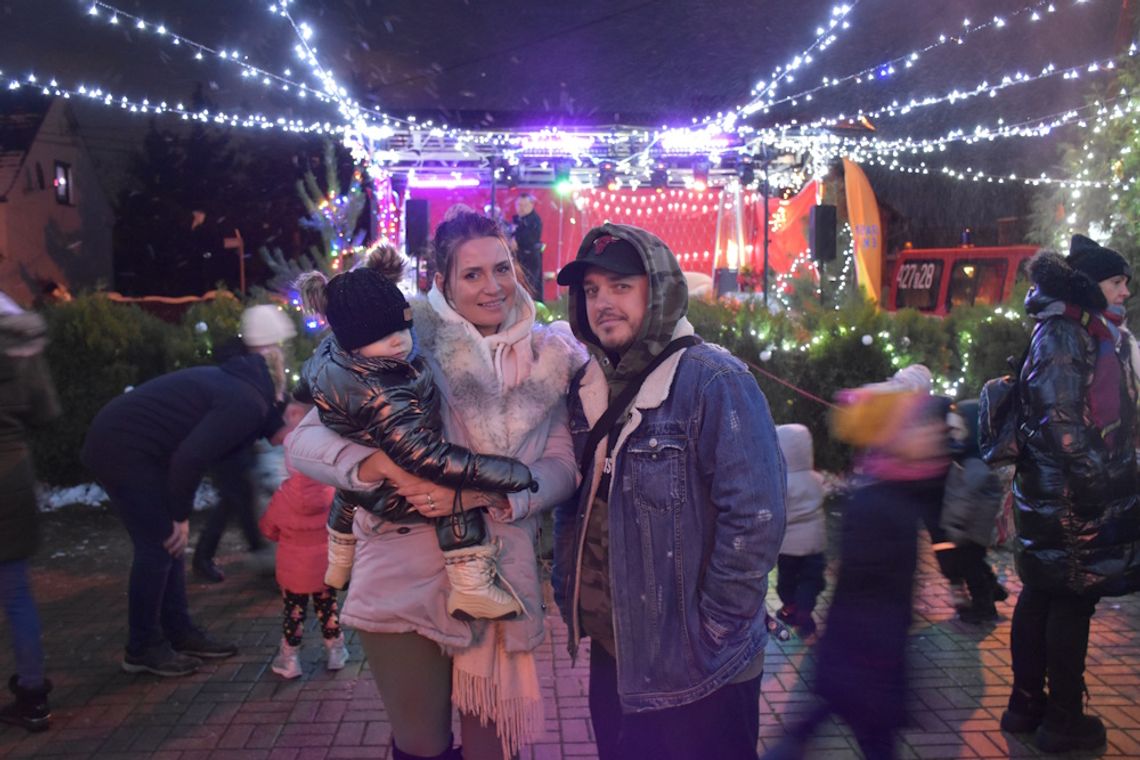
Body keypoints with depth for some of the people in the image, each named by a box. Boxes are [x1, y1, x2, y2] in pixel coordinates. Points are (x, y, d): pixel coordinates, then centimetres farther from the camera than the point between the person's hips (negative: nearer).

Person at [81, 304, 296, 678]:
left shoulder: (242, 385, 10)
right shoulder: (247, 404, -20)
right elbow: (190, 459, -26)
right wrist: (181, 516, -15)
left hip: (125, 443, 10)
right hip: (123, 450, -10)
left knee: (170, 542, 12)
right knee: (159, 546, -4)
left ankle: (179, 633, 21)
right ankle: (143, 649, 8)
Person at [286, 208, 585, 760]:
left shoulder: (547, 357, 1)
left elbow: (563, 465, -3)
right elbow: (305, 441, -10)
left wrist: (482, 494, -20)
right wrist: (375, 465, -30)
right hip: (405, 584, -2)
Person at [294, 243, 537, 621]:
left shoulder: (329, 351, -11)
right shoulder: (380, 396, -39)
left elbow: (306, 382, 11)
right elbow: (426, 456, -42)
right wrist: (515, 474, -42)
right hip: (391, 494, -9)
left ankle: (339, 564, 63)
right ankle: (472, 588, -20)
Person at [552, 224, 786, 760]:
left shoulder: (714, 382, -16)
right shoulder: (589, 388, 5)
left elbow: (755, 516, -21)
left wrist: (714, 629, -17)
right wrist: (568, 591, 9)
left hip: (696, 668, -6)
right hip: (611, 653, 7)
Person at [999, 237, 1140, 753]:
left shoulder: (1095, 333, 17)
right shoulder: (1061, 334, -13)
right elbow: (1060, 420, -21)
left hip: (1054, 494, 10)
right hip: (1071, 496, -10)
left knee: (1040, 596, 13)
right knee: (1072, 601, 0)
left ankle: (1026, 704, 24)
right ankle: (1063, 720, 12)